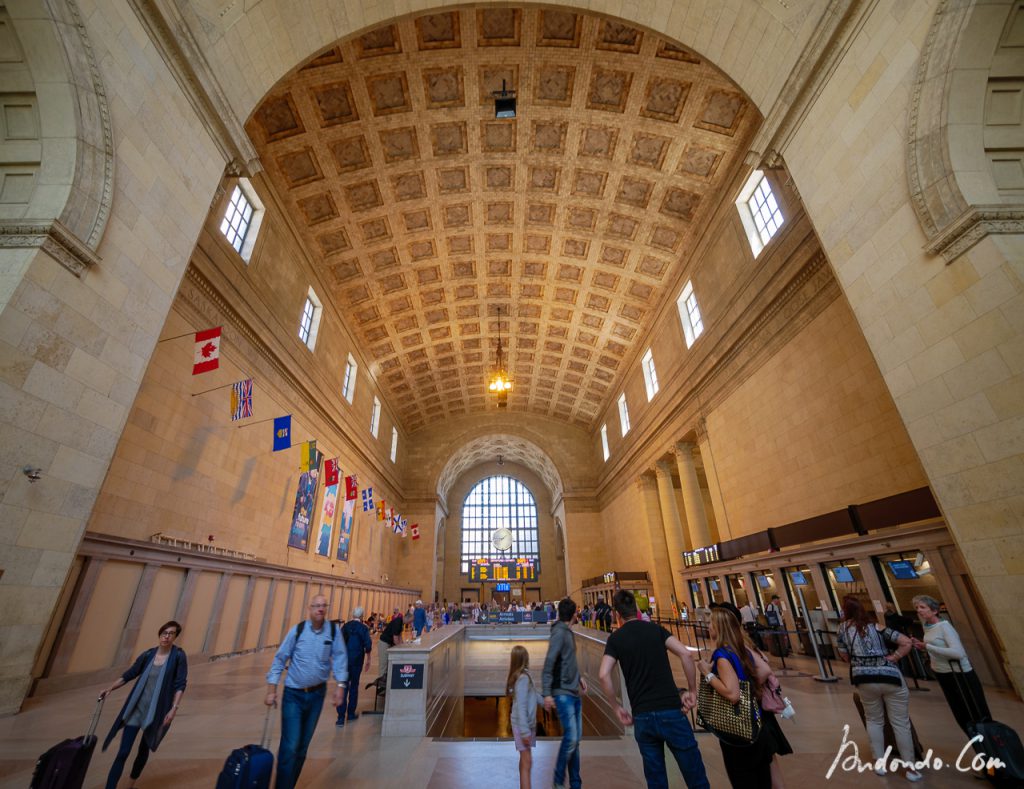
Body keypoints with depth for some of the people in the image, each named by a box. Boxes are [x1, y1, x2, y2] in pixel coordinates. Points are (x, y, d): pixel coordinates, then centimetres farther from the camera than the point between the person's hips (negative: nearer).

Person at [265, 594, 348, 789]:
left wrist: (340, 686, -12)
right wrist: (271, 690, -7)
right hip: (293, 694, -2)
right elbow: (280, 658, -6)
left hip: (317, 694, 2)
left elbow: (339, 658, -7)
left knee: (303, 746, 15)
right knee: (290, 746, -7)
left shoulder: (333, 630, -9)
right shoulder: (297, 630, -13)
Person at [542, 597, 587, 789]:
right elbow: (549, 663, -19)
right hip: (563, 693, -8)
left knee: (576, 739, 12)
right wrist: (547, 693, -21)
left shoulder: (568, 632, 10)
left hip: (574, 692, 8)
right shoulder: (559, 632, -16)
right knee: (570, 738, -7)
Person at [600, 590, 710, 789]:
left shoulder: (615, 638, 3)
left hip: (642, 717, 1)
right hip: (671, 711, 0)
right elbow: (685, 655, -8)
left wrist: (617, 707, 4)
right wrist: (691, 691, 3)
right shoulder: (655, 628, 4)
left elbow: (604, 675, -8)